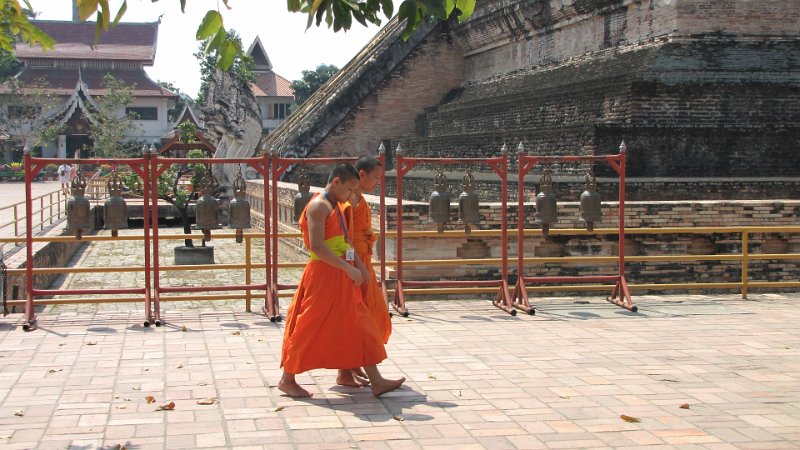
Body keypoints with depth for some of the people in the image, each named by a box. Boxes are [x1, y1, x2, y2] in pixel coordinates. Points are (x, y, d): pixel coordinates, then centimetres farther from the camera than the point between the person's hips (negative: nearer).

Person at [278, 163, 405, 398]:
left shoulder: (336, 207, 17)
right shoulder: (318, 206, -14)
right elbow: (317, 247, -24)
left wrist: (358, 264, 11)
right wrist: (348, 267, -23)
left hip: (341, 278, 10)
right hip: (323, 277, -10)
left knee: (359, 326, 7)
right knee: (309, 329, 0)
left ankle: (376, 381, 9)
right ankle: (287, 380, 13)